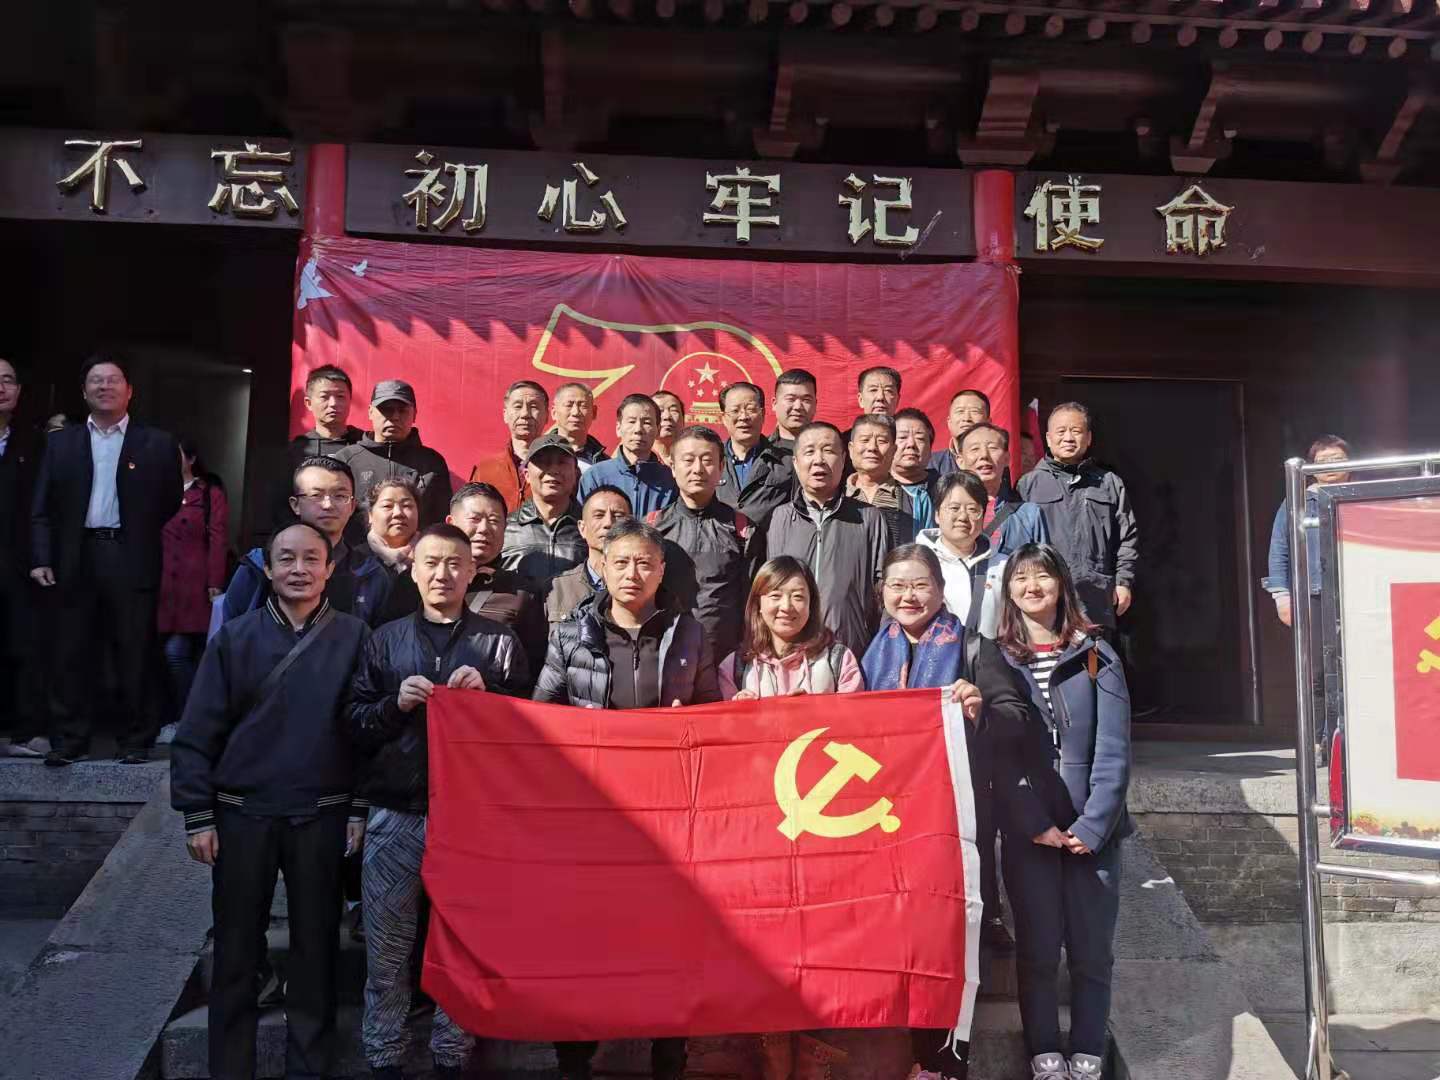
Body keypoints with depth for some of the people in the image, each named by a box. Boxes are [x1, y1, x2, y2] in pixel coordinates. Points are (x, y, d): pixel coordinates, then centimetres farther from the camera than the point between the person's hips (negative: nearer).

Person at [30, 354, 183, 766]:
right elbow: (42, 507, 7)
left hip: (132, 560, -2)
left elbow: (172, 502, 8)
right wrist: (41, 558, -3)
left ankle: (135, 741, 10)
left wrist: (144, 540, 2)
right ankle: (70, 740, 13)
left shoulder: (157, 444, 6)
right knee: (72, 653, 5)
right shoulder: (61, 442, 11)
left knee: (134, 654, 2)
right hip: (76, 559, 2)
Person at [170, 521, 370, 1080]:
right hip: (242, 815, 1)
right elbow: (198, 731, 1)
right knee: (236, 949, 8)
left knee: (315, 947, 9)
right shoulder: (235, 638, 1)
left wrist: (361, 810, -3)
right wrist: (198, 815, -4)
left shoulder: (353, 637, 1)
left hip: (322, 817, 0)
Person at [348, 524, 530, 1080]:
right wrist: (396, 704, -11)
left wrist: (486, 694, -12)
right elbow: (354, 723, 7)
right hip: (396, 814, 1)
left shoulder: (499, 641, 6)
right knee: (387, 948, 7)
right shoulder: (385, 639, 10)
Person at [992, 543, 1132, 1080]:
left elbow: (1113, 751, -3)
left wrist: (1093, 825, -12)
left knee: (1092, 950, 6)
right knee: (1037, 949, 6)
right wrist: (1037, 825, -11)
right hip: (1025, 830, 0)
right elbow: (999, 753, -4)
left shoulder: (1096, 654, 3)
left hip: (1093, 828, 0)